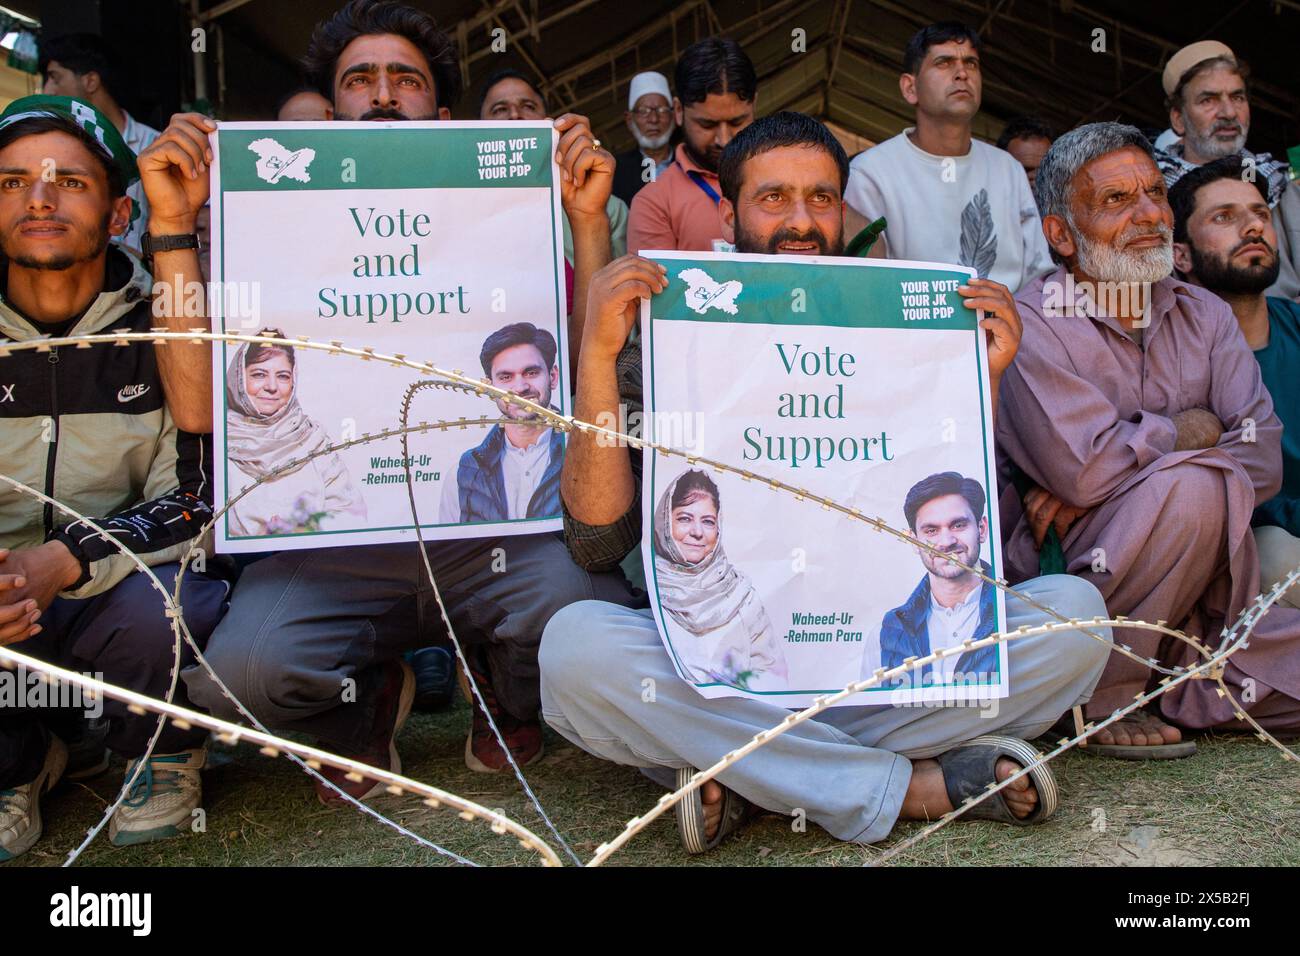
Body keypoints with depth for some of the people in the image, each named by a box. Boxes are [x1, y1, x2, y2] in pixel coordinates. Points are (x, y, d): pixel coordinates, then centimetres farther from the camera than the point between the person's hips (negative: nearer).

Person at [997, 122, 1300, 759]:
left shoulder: (1203, 314, 9)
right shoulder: (1030, 324, -10)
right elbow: (1083, 466, -24)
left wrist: (1114, 482, -15)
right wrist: (1193, 430, -6)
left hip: (1200, 589, 6)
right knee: (1193, 484, -29)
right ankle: (1102, 698, -14)